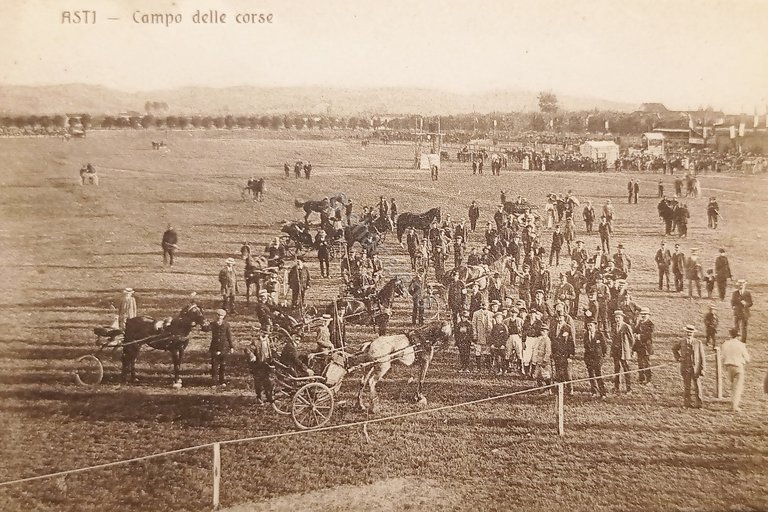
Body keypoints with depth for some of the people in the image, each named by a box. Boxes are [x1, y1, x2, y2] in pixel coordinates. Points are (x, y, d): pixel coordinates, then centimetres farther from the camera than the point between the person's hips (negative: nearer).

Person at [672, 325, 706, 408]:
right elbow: (674, 349, 25)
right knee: (686, 386, 4)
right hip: (685, 367, 1)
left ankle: (698, 403, 7)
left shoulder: (698, 343, 0)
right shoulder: (681, 342, 4)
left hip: (695, 368, -1)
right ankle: (686, 402, 13)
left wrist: (702, 369, -4)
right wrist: (678, 358, 11)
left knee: (696, 385, 0)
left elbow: (702, 357, 1)